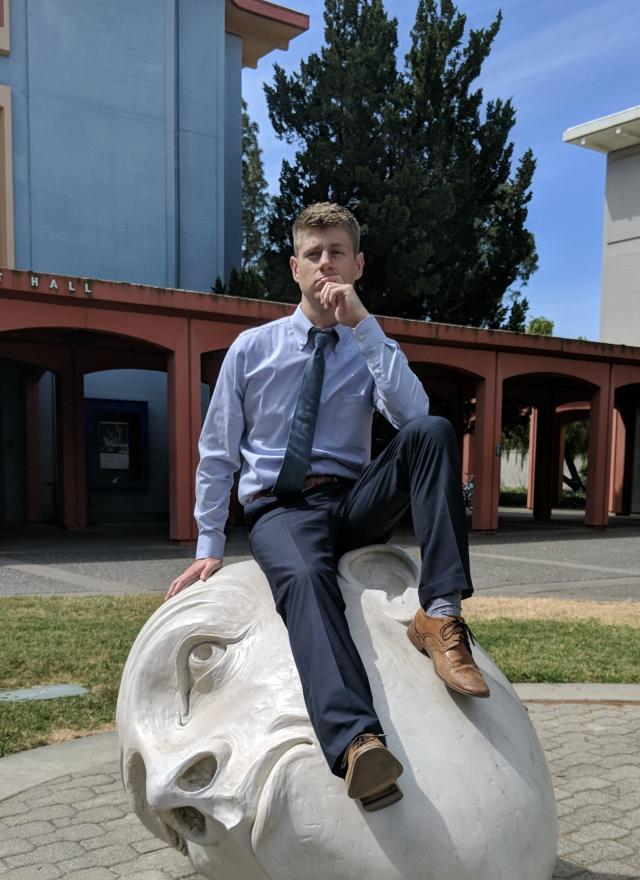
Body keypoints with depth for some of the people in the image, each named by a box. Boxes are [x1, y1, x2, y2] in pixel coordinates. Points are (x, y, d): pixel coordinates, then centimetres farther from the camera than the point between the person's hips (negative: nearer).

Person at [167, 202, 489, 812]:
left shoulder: (371, 348, 10)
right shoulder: (252, 349, 9)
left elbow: (412, 415, -12)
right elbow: (216, 454, 11)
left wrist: (361, 323, -14)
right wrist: (209, 548, 5)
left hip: (355, 502, 2)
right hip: (278, 509, -2)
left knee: (433, 432, -25)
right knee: (305, 575, -37)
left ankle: (440, 614, -34)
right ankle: (357, 742, -55)